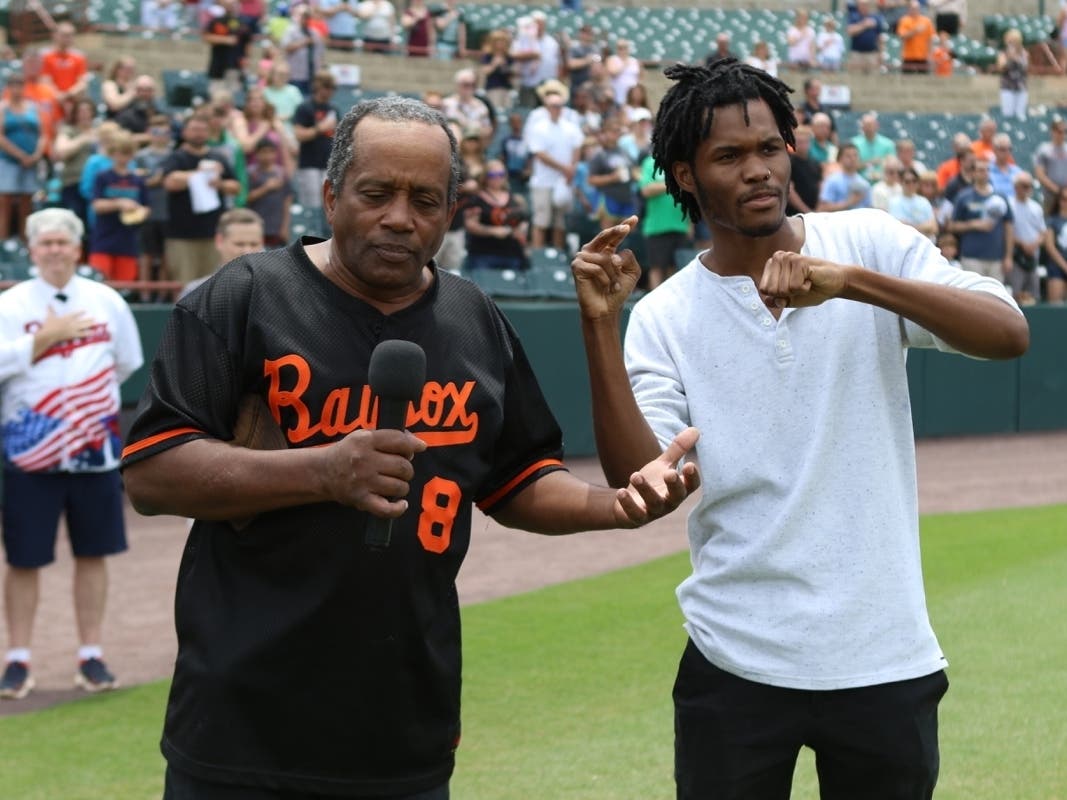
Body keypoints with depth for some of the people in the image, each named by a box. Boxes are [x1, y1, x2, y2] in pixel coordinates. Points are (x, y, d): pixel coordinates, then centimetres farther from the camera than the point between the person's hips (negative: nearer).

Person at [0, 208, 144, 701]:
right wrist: (45, 338, -18)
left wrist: (94, 398, 12)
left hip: (95, 448, 3)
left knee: (93, 553, 7)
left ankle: (91, 657, 16)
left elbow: (127, 363, 16)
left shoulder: (107, 302, 5)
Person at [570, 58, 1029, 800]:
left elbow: (1009, 333, -13)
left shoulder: (870, 244, 1)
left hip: (885, 658, 0)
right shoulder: (663, 318, 1)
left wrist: (852, 282, -25)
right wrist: (600, 326, -18)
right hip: (736, 665, 0)